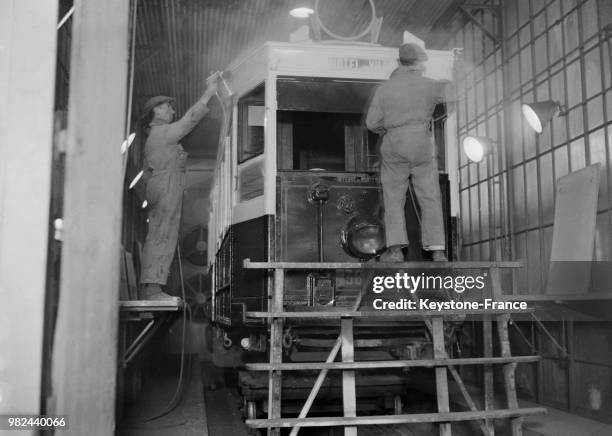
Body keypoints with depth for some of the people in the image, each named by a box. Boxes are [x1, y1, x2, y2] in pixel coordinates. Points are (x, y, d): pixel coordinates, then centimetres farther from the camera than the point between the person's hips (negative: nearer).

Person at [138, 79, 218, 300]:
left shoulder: (152, 138, 26)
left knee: (156, 237, 4)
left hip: (156, 187, 10)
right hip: (167, 185, -10)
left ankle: (148, 288, 1)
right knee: (163, 236, -15)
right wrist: (209, 92, 0)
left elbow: (147, 174, 26)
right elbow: (191, 117, -7)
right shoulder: (163, 132, -4)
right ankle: (152, 288, -20)